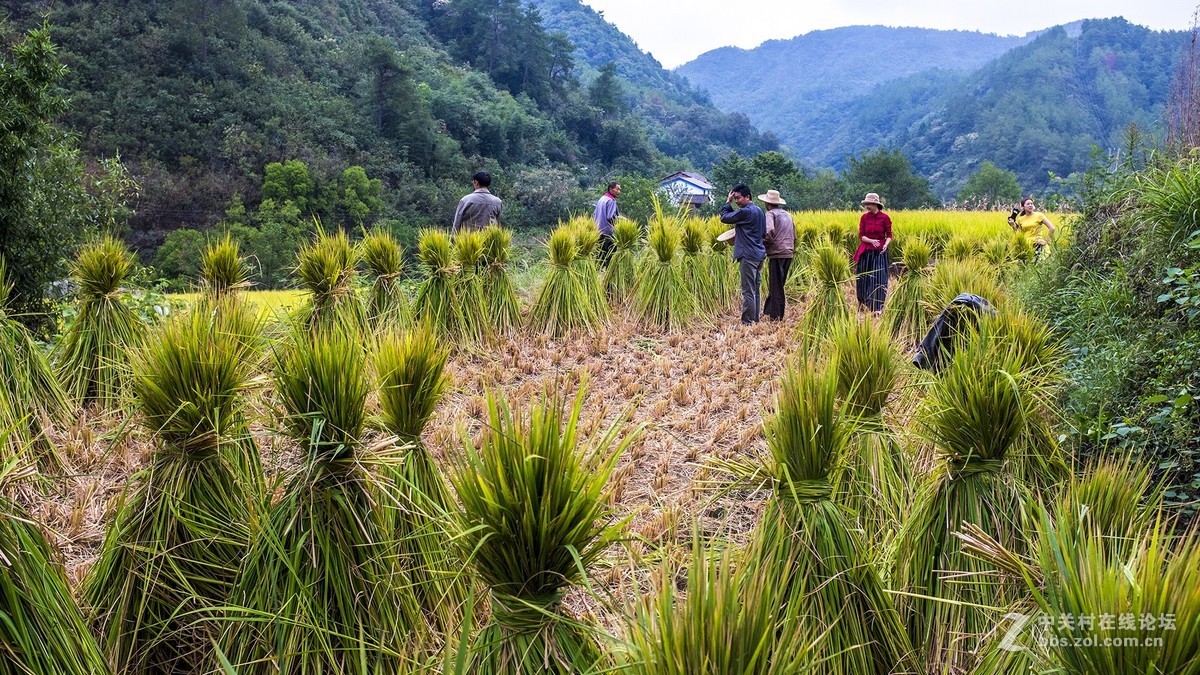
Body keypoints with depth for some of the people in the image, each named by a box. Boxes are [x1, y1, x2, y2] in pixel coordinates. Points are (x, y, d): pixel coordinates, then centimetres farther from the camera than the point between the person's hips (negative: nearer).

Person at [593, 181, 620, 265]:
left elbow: (594, 215, 19)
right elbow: (610, 217, -20)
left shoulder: (601, 199, 15)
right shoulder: (611, 201, -12)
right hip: (608, 232, -9)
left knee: (601, 255, 12)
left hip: (599, 232, 9)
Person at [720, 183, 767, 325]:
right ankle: (755, 320, 17)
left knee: (748, 291, -7)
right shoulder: (760, 211, 15)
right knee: (755, 290, 13)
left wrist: (727, 202, 4)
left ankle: (747, 323, -7)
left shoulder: (745, 212, -14)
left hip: (748, 256, -10)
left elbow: (724, 217, -9)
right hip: (759, 254, 10)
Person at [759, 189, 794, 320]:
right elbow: (794, 235, 21)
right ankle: (768, 310, 21)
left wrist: (763, 245, -8)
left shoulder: (771, 214, -6)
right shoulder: (787, 215, 19)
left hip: (777, 254, -8)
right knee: (778, 285, 14)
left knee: (776, 286, -3)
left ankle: (776, 317, -1)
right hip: (788, 253, 8)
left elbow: (769, 232, -22)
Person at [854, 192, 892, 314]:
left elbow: (889, 235, -1)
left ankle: (877, 307, -6)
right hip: (866, 252, 3)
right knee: (864, 277, 9)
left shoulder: (885, 218, -6)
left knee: (879, 278, -6)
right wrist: (871, 241, -20)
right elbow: (861, 236, -2)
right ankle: (864, 302, 26)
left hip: (880, 252, -3)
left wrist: (886, 244, -22)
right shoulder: (864, 217, 0)